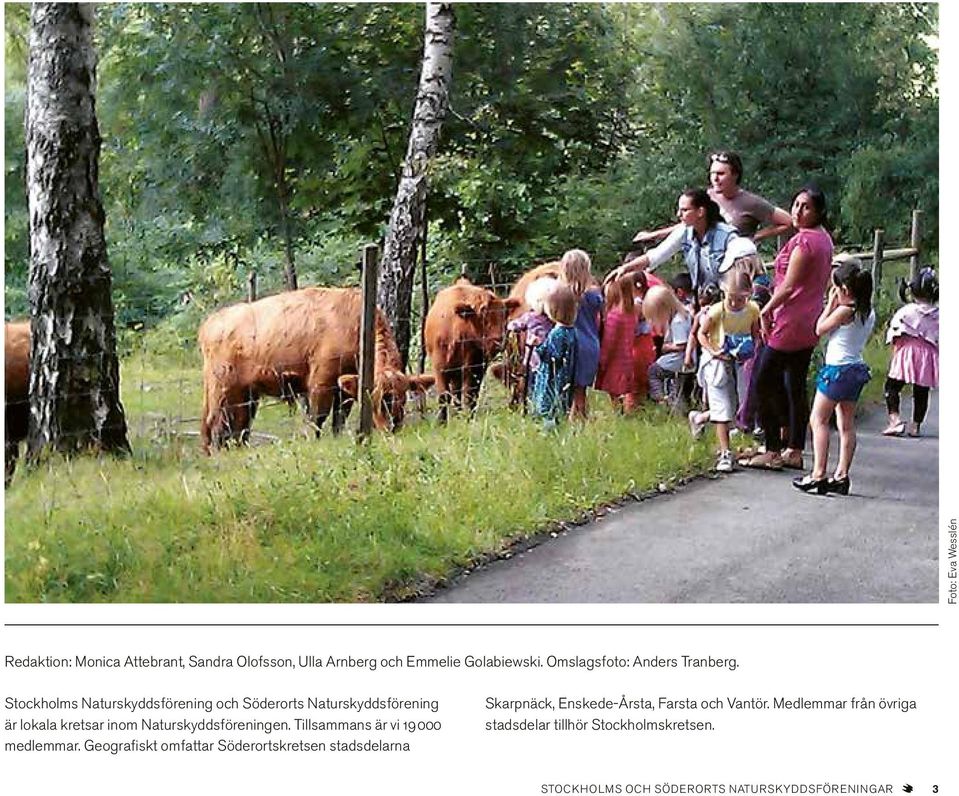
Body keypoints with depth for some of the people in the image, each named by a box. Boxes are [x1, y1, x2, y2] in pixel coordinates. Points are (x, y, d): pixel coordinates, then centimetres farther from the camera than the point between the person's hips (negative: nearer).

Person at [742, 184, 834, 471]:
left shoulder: (803, 241, -18)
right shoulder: (824, 238, 12)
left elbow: (788, 286, -19)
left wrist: (765, 310, -7)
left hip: (790, 323, -9)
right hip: (810, 324, 10)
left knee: (763, 382, -2)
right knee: (796, 386, 14)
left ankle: (772, 452, -1)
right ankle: (794, 451, 18)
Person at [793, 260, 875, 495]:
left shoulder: (844, 311, -17)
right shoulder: (869, 313, 6)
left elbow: (820, 329, -5)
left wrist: (831, 304, 2)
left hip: (838, 370, -8)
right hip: (857, 369, 8)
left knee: (818, 420, -2)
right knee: (847, 425, 11)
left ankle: (818, 475, -6)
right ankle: (841, 475, 12)